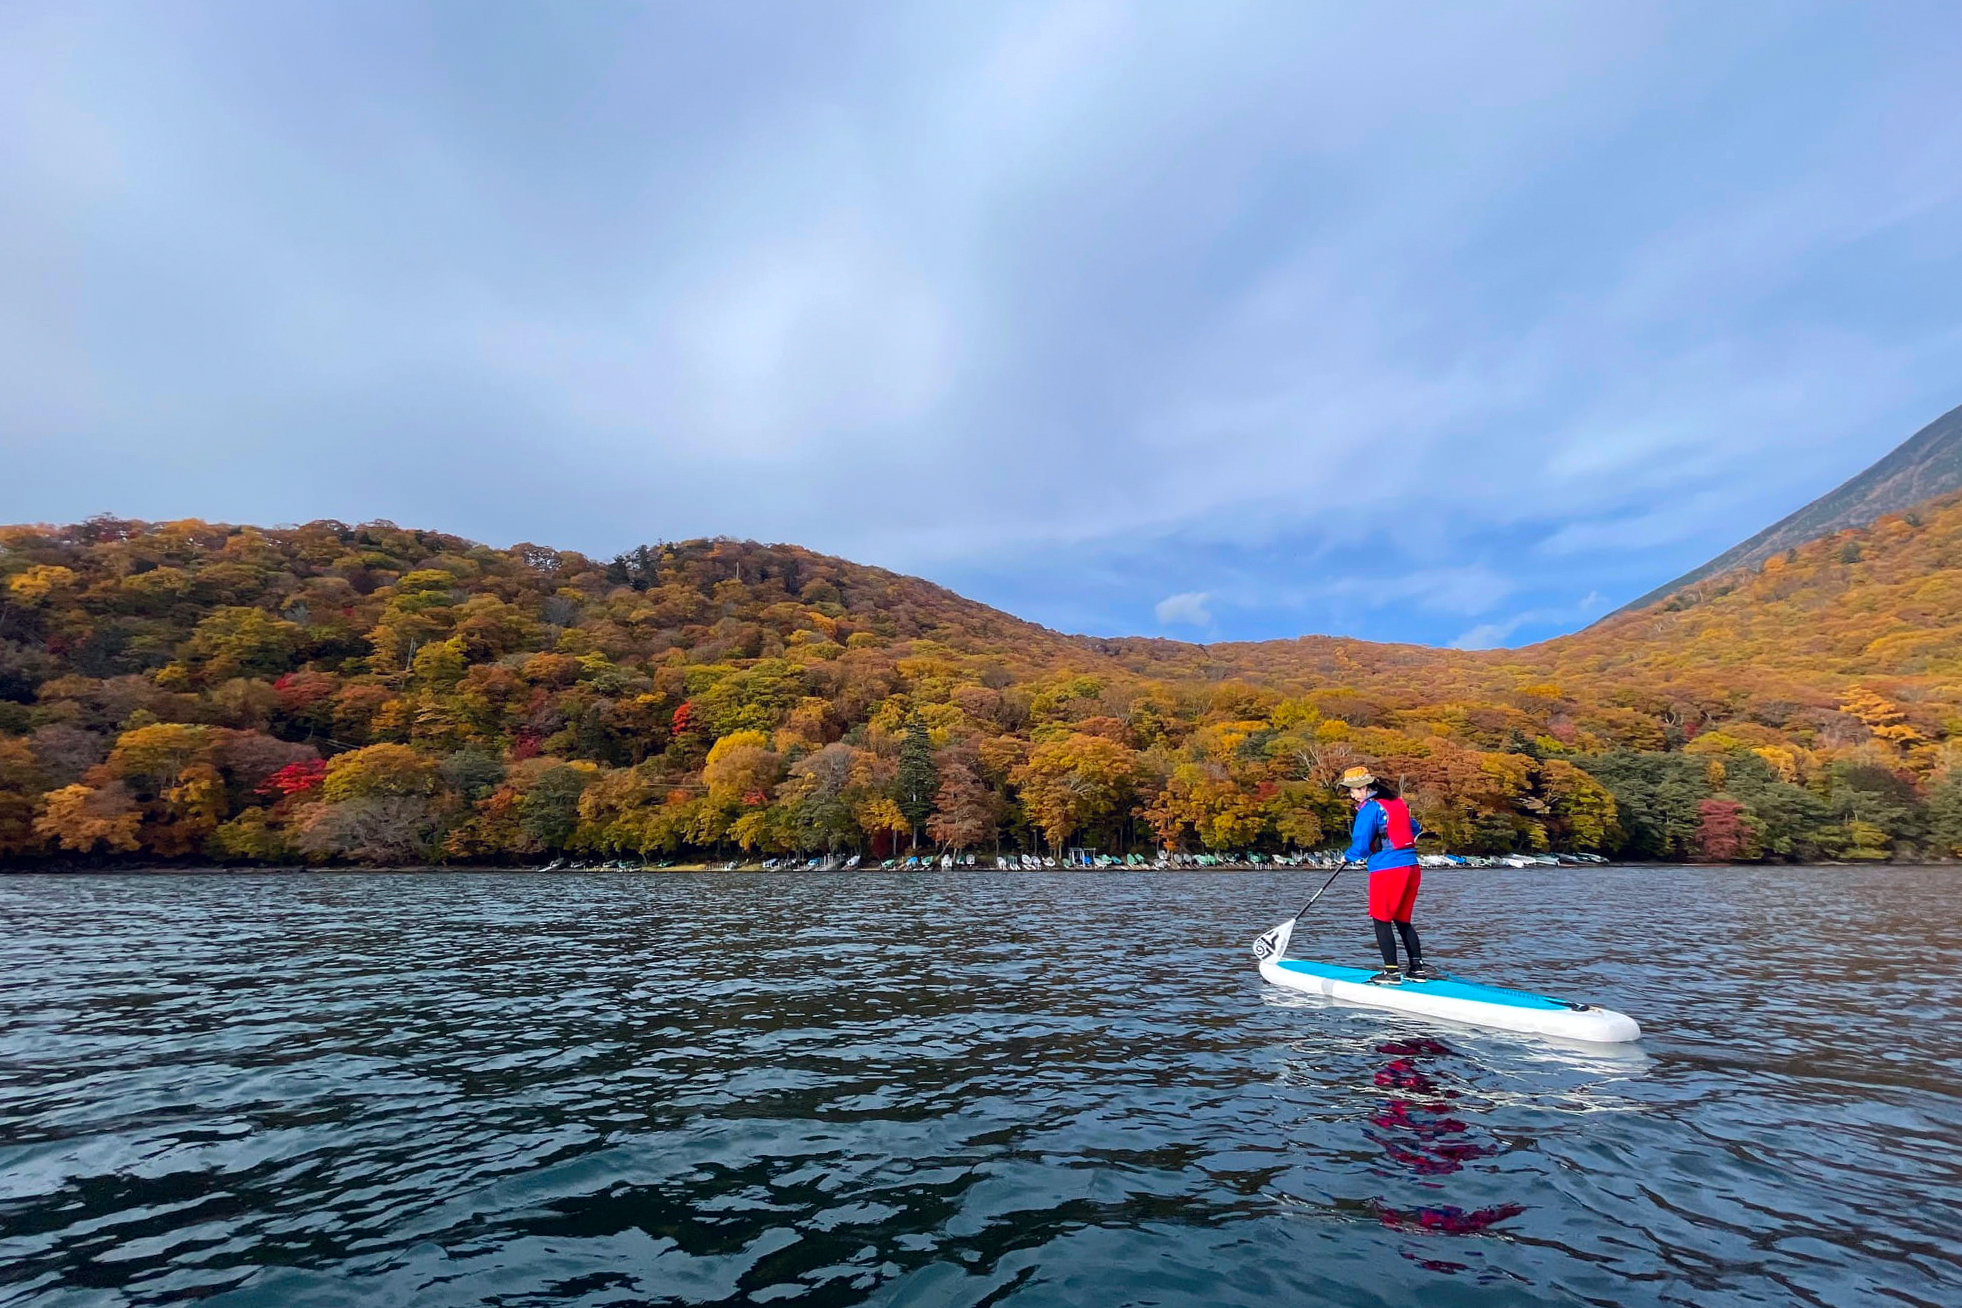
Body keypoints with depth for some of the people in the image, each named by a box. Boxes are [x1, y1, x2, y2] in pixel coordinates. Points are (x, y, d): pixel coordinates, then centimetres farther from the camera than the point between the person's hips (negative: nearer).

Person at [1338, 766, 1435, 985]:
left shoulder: (1369, 808, -11)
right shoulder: (1398, 803, 14)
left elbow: (1361, 845, -13)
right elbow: (1415, 830, 26)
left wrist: (1348, 857, 7)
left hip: (1387, 870, -8)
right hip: (1411, 867, 8)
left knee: (1382, 921, 1)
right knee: (1403, 921, 17)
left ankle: (1392, 972, 0)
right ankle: (1418, 968, 19)